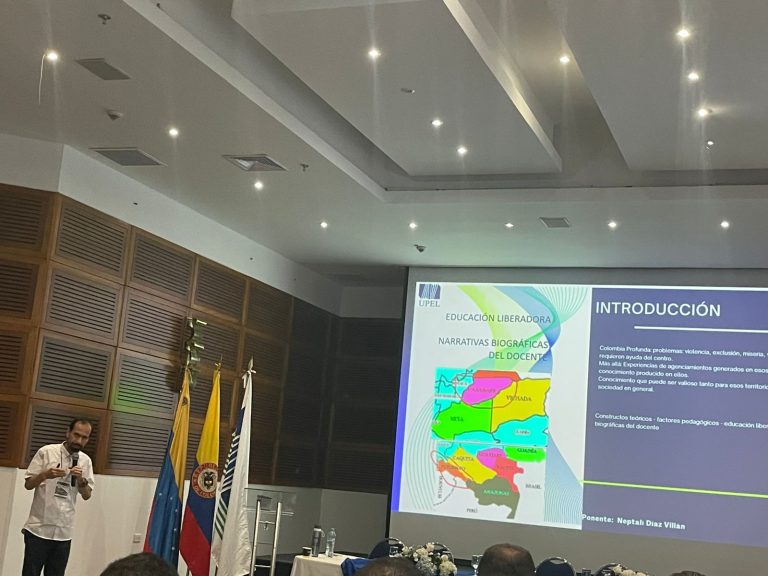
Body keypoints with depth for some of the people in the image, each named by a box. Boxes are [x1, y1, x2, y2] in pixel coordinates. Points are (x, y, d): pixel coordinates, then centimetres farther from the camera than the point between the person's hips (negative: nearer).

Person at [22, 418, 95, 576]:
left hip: (64, 532, 3)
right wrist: (45, 475, -21)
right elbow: (28, 484, -2)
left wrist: (81, 479, -14)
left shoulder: (85, 460, 6)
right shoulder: (46, 452, -4)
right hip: (38, 528, -3)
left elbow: (87, 495, 6)